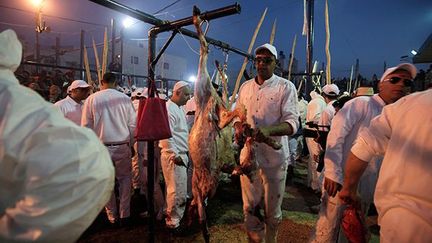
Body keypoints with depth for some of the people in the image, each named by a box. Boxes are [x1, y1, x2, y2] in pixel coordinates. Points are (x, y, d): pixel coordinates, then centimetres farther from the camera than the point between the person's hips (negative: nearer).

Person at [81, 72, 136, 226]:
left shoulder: (92, 99, -3)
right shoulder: (125, 98, -5)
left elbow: (86, 126, 0)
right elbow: (132, 124, -2)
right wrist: (130, 143, 10)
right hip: (122, 146, 0)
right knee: (125, 179, 16)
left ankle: (112, 217, 26)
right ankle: (124, 215, 21)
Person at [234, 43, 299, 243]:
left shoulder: (286, 87, -4)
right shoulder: (245, 86, 10)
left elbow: (292, 123, -13)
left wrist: (269, 130, -33)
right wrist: (238, 127, -6)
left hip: (274, 158, -3)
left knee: (272, 210, 14)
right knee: (249, 208, 15)